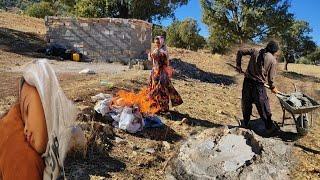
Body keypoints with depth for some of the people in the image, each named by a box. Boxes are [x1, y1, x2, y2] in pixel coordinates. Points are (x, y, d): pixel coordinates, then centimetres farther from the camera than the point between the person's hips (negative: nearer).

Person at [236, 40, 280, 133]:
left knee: (246, 105, 17)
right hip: (259, 85, -3)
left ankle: (245, 124, 28)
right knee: (264, 108, 9)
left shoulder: (255, 52, 6)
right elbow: (270, 78, -1)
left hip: (247, 81, 4)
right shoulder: (273, 60, -3)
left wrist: (238, 65, 15)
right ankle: (269, 128, 21)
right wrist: (272, 87, 16)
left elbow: (240, 52, 8)